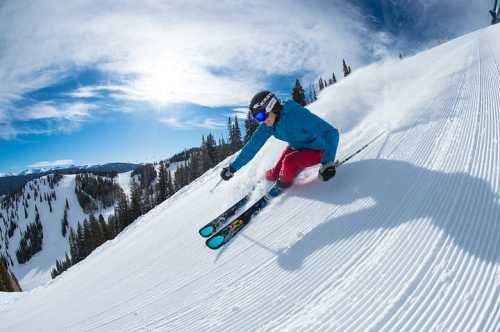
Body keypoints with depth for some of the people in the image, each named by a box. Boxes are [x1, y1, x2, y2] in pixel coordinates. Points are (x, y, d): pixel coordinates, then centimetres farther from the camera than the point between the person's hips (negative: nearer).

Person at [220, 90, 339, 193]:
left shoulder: (297, 115, -35)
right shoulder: (267, 126, -15)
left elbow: (331, 132, -38)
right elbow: (252, 146, -7)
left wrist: (328, 162, -49)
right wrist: (233, 167, -8)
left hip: (317, 150, -6)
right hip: (296, 148, 6)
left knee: (289, 161, -29)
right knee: (273, 175, -1)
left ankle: (283, 184, 0)